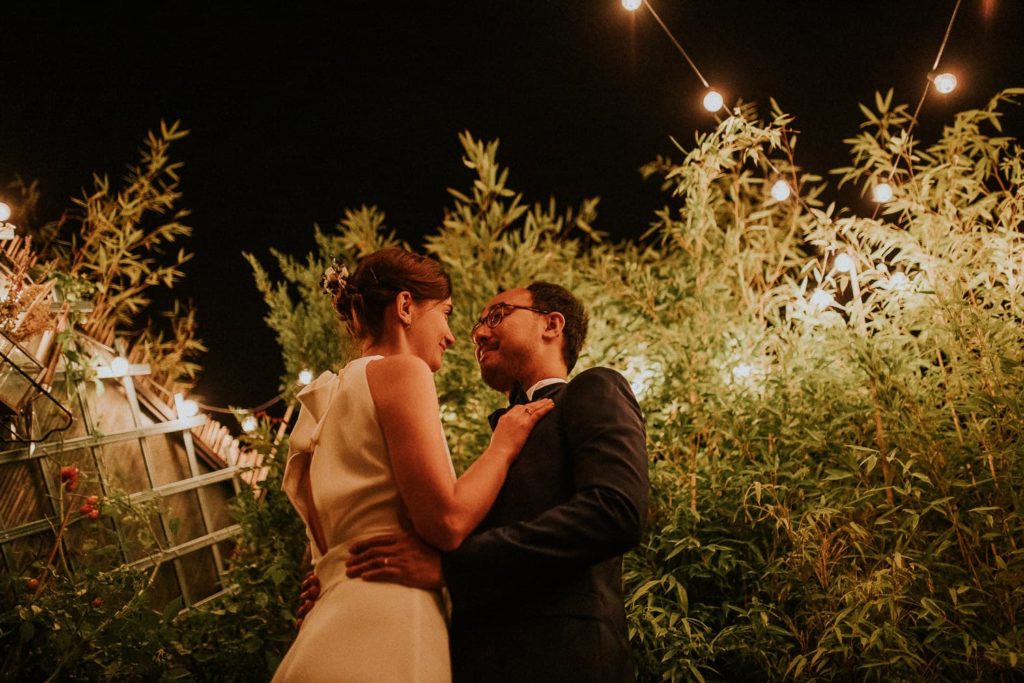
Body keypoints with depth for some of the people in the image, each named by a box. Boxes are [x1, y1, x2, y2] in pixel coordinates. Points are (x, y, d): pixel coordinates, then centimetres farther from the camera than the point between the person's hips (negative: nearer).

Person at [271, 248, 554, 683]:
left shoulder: (331, 398, 20)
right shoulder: (401, 370, -5)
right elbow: (445, 522, -14)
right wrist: (503, 447, 1)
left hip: (334, 630, 9)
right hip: (385, 635, -9)